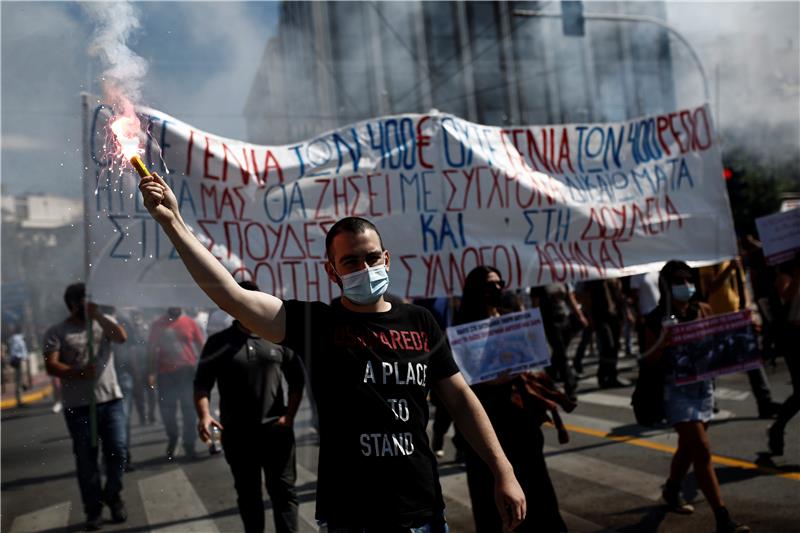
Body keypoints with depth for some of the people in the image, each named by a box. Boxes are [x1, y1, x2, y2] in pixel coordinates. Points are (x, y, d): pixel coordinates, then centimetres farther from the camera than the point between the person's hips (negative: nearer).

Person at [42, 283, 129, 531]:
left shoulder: (104, 322, 10)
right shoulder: (57, 332, 2)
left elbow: (121, 336, -10)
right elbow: (51, 366, -8)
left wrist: (98, 315, -15)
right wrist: (78, 373, -24)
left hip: (111, 400, 2)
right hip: (78, 406, -2)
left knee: (117, 452, 3)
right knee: (86, 458, 5)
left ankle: (113, 496, 26)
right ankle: (93, 508, 17)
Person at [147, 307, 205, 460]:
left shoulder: (190, 322, 2)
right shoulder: (158, 324, 3)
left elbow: (200, 347, 4)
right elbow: (152, 349, 5)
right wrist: (152, 373, -1)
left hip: (187, 372, -1)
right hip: (166, 374, 1)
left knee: (189, 410, 2)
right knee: (167, 410, 6)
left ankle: (189, 445, 14)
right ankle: (172, 439, 31)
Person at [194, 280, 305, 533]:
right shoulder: (218, 342, 0)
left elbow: (297, 378, 7)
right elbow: (202, 383, -4)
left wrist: (290, 415, -3)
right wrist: (204, 415, -21)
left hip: (276, 430, 0)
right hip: (237, 433, 0)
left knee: (283, 490, 3)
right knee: (248, 493, 12)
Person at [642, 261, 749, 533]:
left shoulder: (703, 310, 3)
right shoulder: (656, 319, -8)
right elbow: (648, 360, -8)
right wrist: (663, 340, -26)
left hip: (704, 385, 5)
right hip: (677, 388, -5)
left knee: (688, 446, 20)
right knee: (702, 451, -11)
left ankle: (672, 491, 45)